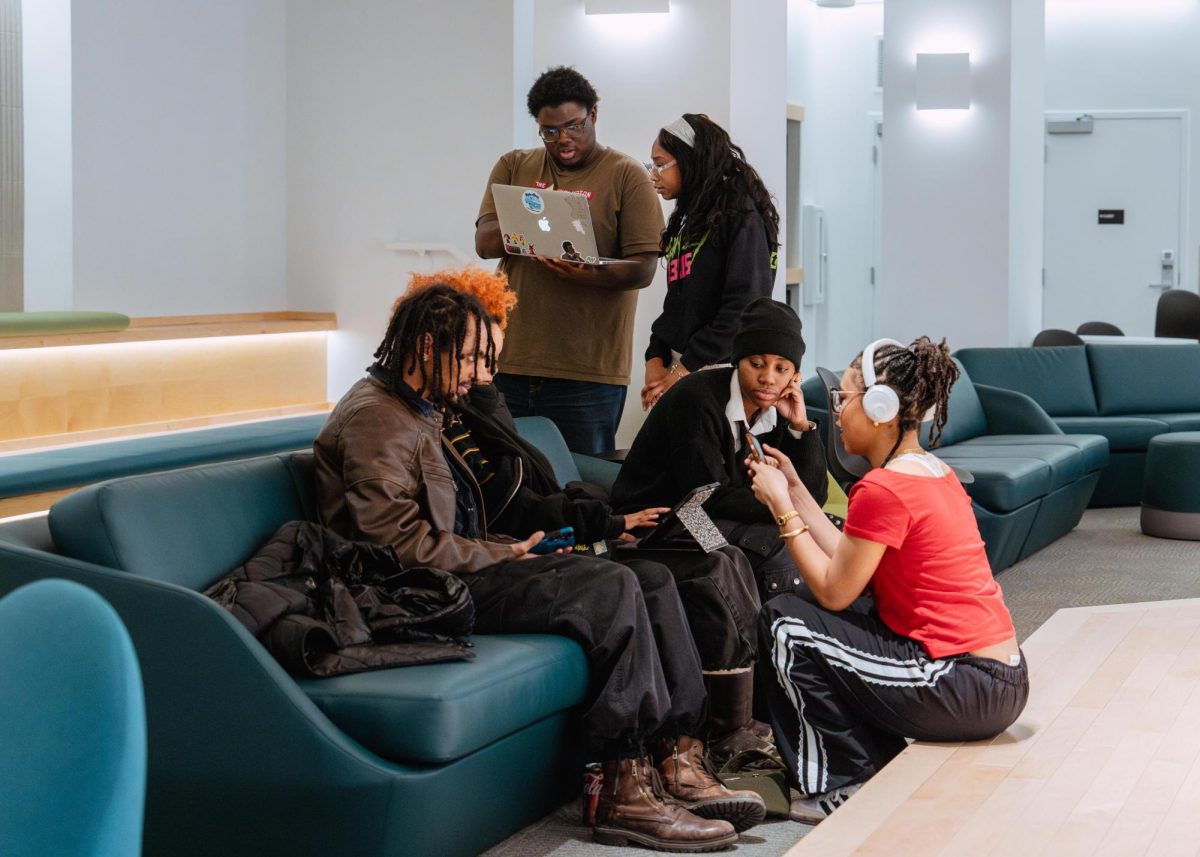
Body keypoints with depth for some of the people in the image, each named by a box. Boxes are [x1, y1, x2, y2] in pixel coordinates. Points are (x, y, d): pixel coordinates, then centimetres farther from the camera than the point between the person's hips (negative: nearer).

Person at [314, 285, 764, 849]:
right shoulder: (375, 418, -11)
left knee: (651, 580, -3)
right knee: (611, 588, -24)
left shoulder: (419, 415, 22)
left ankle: (680, 762, -12)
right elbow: (399, 542, -20)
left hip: (463, 571, 10)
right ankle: (626, 792, -24)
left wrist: (506, 550, 6)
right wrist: (501, 559, -10)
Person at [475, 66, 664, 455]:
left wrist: (591, 275, -25)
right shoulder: (513, 167, 14)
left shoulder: (626, 175, 3)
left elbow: (643, 269, -5)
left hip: (589, 372, -3)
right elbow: (485, 243, 2)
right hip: (510, 363, 3)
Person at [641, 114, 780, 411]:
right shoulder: (688, 221, 19)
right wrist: (655, 359, 3)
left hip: (721, 371, -7)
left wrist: (686, 368, -16)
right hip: (679, 367, 7)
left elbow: (745, 305, -15)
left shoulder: (740, 214, -6)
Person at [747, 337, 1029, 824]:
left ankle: (844, 787, 6)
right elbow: (851, 569, 13)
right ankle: (884, 770, 20)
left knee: (784, 623, -3)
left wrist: (780, 505, -2)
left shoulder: (883, 488, -16)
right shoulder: (934, 472, 14)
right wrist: (795, 490, 17)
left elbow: (833, 591, -10)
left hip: (963, 690, -10)